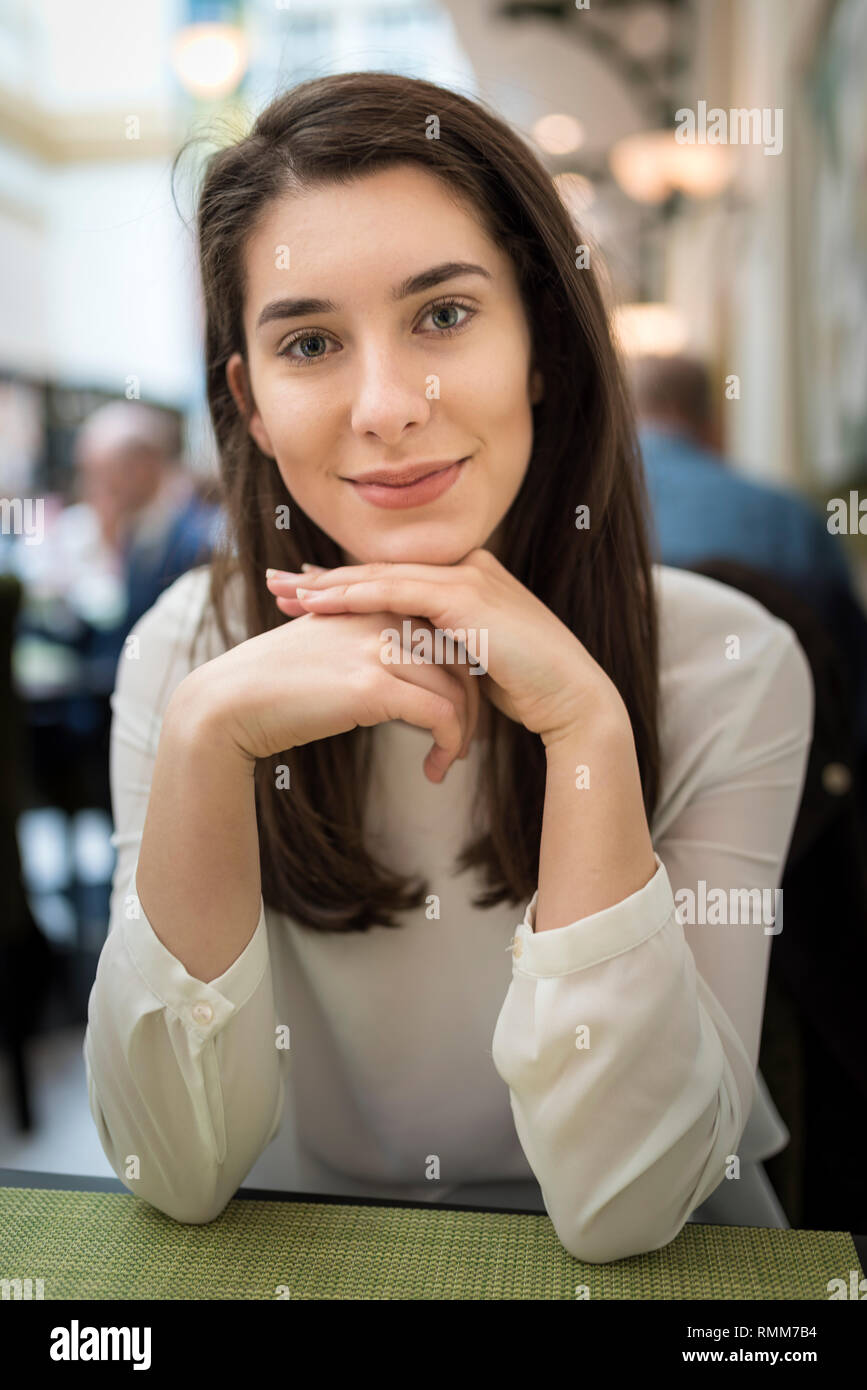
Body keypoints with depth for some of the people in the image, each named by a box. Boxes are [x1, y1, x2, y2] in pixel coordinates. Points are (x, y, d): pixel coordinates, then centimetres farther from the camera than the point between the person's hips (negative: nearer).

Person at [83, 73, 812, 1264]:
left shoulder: (731, 667, -15)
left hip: (661, 1271, 0)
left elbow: (622, 1206, -18)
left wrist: (589, 726, -28)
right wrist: (206, 738, -27)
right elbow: (180, 1176, -14)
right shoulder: (187, 649, -10)